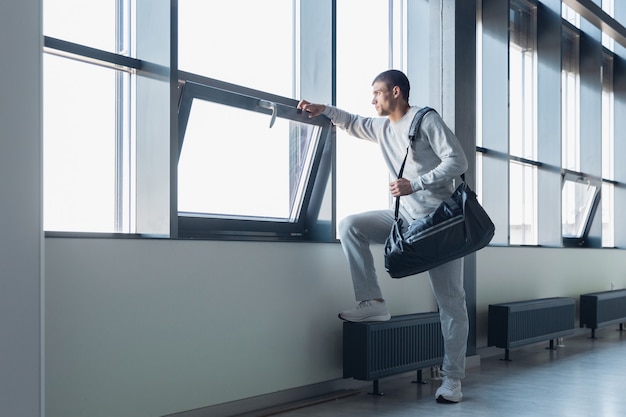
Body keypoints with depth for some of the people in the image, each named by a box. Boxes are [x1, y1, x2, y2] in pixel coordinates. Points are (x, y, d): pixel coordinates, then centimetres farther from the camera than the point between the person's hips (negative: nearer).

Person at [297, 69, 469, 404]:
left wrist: (415, 184, -24)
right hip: (406, 219, 7)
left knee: (450, 301, -4)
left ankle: (452, 378, 4)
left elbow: (457, 161, -17)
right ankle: (372, 301, -8)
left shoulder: (427, 119, -10)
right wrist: (323, 110, 16)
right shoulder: (382, 127, 11)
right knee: (350, 226, -9)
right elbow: (354, 123, 31)